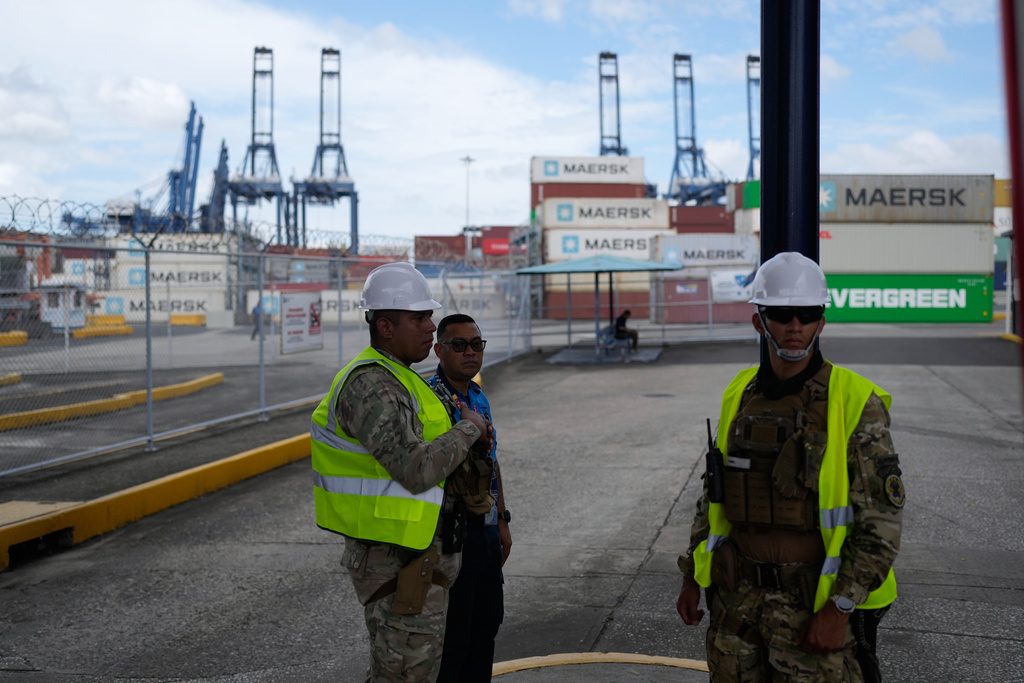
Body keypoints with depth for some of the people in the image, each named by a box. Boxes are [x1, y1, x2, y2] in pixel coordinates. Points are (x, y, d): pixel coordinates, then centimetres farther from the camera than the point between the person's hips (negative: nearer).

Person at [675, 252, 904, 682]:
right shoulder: (740, 396, 4)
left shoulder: (856, 404, -11)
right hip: (739, 598, 5)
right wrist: (692, 579, 12)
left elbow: (882, 519, -12)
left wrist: (839, 609, -18)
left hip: (816, 604, -4)